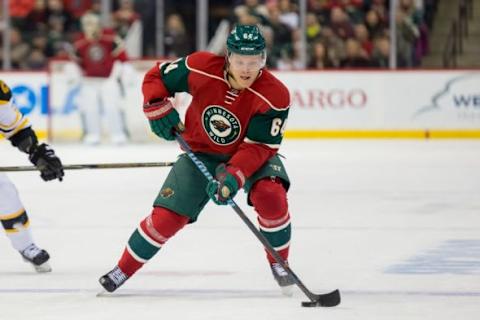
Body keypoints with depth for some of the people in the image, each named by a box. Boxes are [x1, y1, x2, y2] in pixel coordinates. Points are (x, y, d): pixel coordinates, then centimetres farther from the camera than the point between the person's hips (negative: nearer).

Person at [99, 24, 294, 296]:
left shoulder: (274, 95, -28)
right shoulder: (202, 68, -24)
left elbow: (259, 147, -28)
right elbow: (157, 76, -7)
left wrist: (233, 177, -41)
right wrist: (159, 109, -22)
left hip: (253, 154, -1)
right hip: (201, 151, 1)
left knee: (271, 196, -30)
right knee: (167, 216, -7)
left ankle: (279, 263, -7)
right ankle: (123, 270, 12)